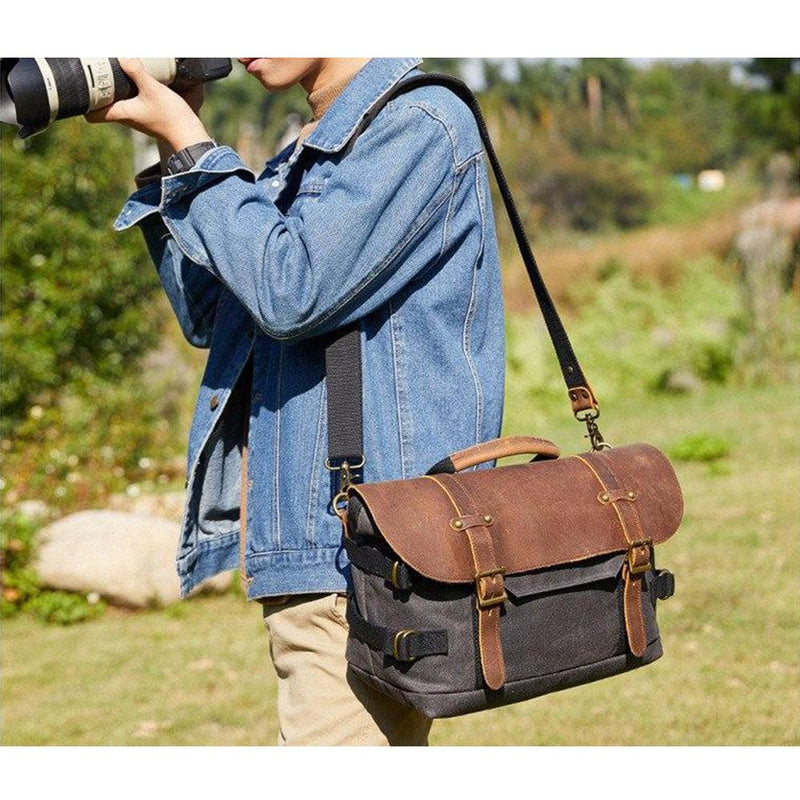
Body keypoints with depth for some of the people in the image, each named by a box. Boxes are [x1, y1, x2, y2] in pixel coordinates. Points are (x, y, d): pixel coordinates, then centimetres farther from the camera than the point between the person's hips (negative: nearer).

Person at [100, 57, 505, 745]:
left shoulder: (422, 125, -10)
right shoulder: (311, 153, 18)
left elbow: (290, 293, -20)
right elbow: (210, 315, 21)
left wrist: (188, 142, -9)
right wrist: (171, 155, 12)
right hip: (313, 557, 10)